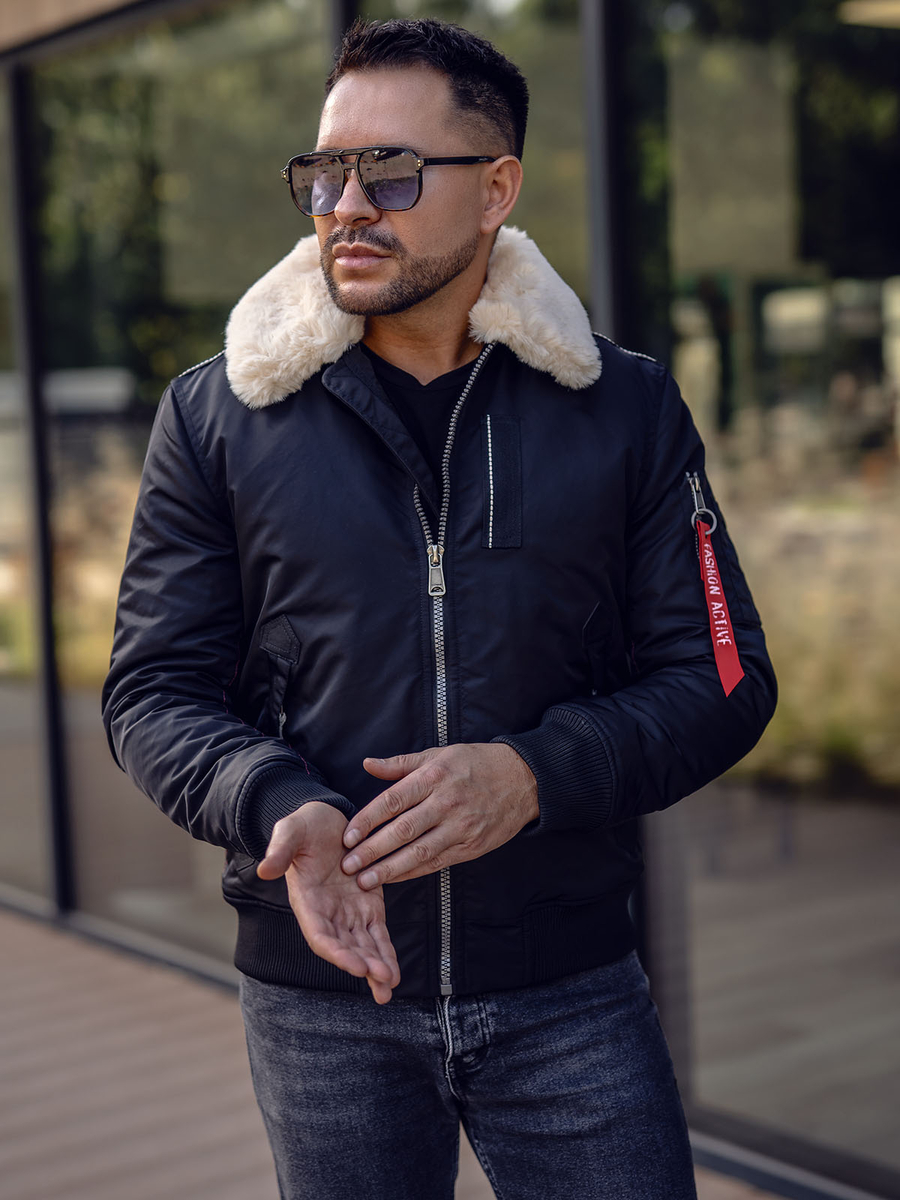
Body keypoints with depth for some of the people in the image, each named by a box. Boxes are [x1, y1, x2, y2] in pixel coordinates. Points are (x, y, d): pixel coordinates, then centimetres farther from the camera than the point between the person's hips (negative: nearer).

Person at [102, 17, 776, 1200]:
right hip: (319, 991, 1)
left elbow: (722, 676, -1)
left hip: (570, 989, 0)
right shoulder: (217, 416, 0)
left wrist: (532, 773, -18)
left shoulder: (626, 410, 0)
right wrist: (281, 808, -20)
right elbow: (156, 690, 0)